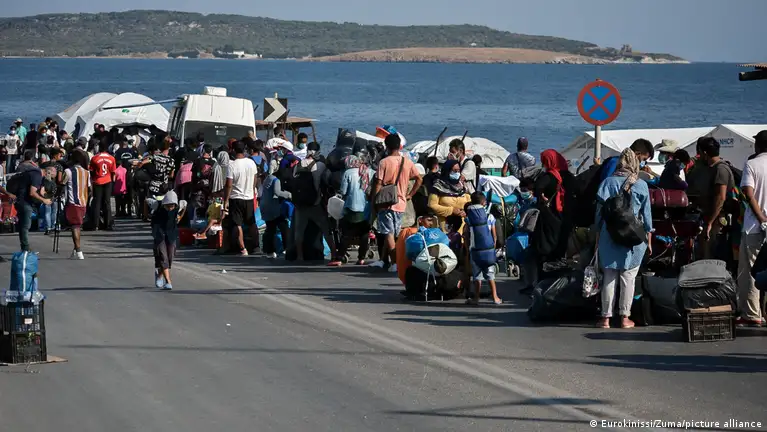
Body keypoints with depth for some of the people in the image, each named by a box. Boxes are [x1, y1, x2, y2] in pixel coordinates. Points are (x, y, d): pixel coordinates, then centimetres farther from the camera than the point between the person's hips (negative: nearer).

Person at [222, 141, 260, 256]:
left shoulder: (232, 165, -17)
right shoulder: (251, 163, -2)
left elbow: (229, 185, -17)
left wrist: (226, 201, -12)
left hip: (236, 198, -5)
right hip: (249, 198, 5)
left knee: (237, 225, 0)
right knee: (252, 224, 17)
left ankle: (243, 248, -7)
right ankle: (256, 246, 22)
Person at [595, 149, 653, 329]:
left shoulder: (608, 182, -1)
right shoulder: (641, 185, -2)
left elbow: (599, 211, 2)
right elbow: (646, 215, 3)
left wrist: (597, 236, 11)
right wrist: (649, 240, 12)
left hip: (609, 236, 1)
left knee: (609, 277, 5)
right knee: (628, 277, 4)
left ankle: (606, 317, 6)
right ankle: (625, 317, 5)